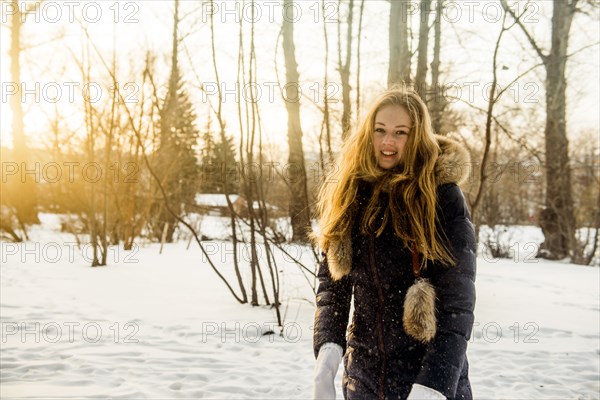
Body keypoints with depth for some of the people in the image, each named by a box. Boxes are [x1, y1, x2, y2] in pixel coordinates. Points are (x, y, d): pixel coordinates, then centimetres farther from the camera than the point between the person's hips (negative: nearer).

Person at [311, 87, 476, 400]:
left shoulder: (442, 195, -12)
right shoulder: (347, 194, 0)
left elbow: (456, 300, -15)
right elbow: (331, 281, 1)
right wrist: (327, 354, -14)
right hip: (363, 374, 4)